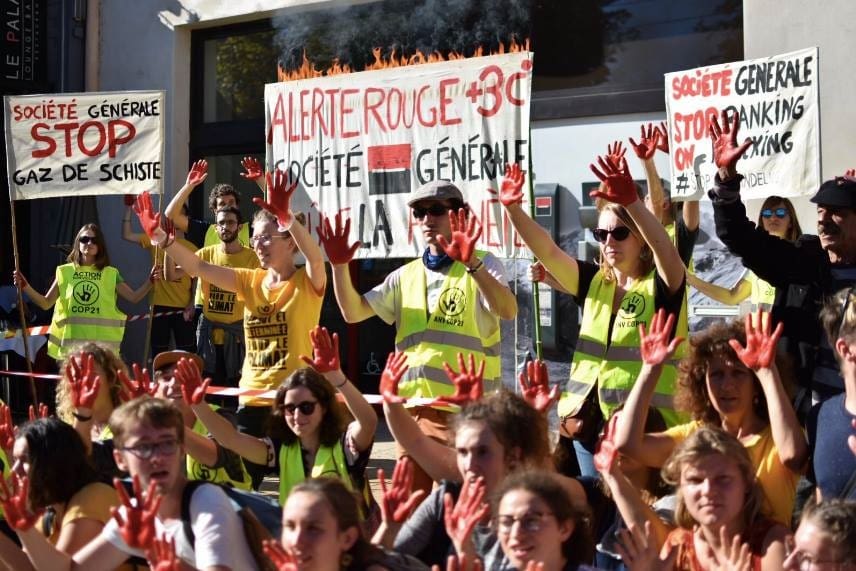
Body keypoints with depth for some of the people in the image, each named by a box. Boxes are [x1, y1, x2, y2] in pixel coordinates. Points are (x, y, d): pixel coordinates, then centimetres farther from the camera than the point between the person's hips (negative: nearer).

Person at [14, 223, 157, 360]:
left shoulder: (110, 274, 7)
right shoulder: (65, 272, 8)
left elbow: (134, 297, 2)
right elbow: (46, 303, 9)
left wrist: (150, 281, -12)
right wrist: (25, 287, -3)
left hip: (102, 343, -1)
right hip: (71, 342, 1)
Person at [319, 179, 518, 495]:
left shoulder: (483, 265, -2)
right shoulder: (407, 275, 15)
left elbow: (508, 310, -21)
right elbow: (353, 312, 12)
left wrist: (471, 263, -35)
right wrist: (340, 266, -4)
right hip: (414, 410, 6)